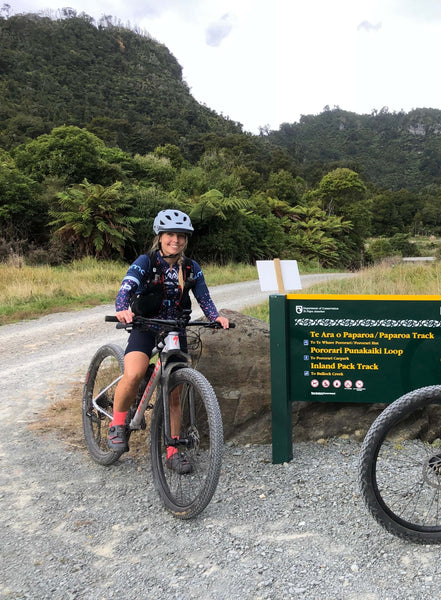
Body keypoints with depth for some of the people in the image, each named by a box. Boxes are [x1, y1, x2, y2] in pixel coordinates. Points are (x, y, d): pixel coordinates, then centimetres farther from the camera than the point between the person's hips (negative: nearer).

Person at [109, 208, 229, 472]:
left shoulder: (192, 268, 0)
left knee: (174, 395, 4)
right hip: (145, 328, -2)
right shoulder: (146, 262, -9)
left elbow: (204, 298, -5)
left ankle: (173, 451, 18)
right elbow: (127, 287, -25)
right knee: (134, 375, -30)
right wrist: (123, 309, -47)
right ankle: (117, 425, -3)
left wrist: (216, 317, -27)